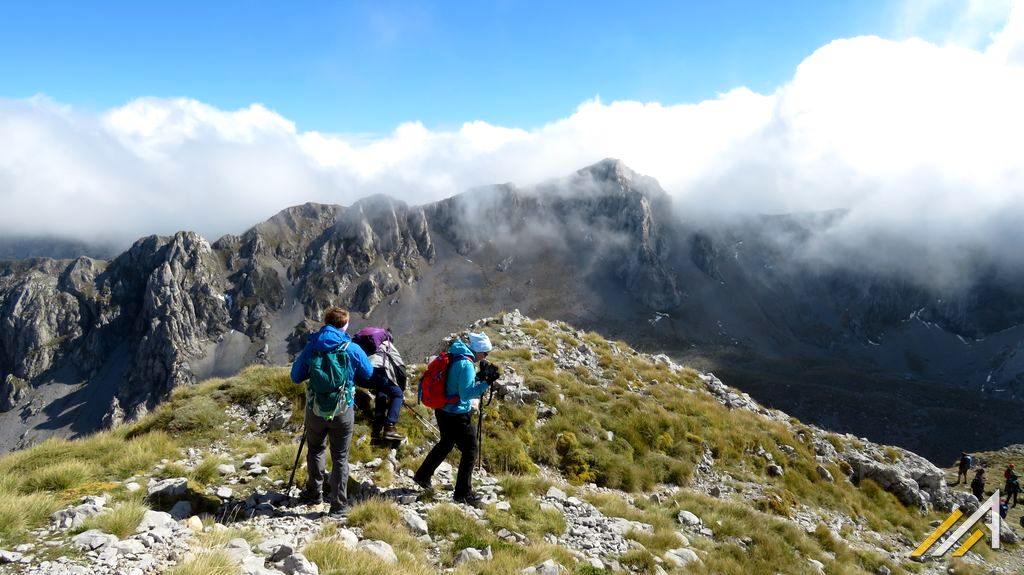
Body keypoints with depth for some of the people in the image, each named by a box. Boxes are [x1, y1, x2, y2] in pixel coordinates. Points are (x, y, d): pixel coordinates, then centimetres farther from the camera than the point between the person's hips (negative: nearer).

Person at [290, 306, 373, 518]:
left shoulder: (311, 347, -6)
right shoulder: (353, 349, -10)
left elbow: (296, 377, 1)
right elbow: (368, 374, 5)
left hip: (315, 409, 2)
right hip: (343, 411, -2)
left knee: (315, 450, 24)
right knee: (340, 457, 7)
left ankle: (313, 493, 33)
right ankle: (339, 505, 9)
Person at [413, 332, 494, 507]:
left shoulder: (454, 355, 5)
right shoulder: (466, 364, -23)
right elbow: (466, 393, -24)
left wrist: (478, 379, 8)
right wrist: (485, 383, -24)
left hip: (443, 410, 9)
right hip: (457, 415, -9)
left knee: (446, 444, 28)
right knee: (470, 450, 1)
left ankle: (422, 476, 40)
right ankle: (463, 494, 6)